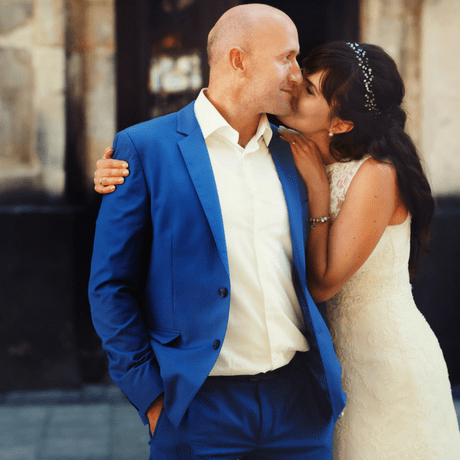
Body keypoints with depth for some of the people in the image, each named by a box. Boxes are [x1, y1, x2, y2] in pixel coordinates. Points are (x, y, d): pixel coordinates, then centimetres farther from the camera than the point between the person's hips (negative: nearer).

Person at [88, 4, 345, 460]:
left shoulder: (292, 153, 9)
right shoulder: (144, 147, -5)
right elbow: (110, 286, -5)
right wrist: (153, 397, -7)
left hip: (300, 399, 4)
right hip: (199, 405, -4)